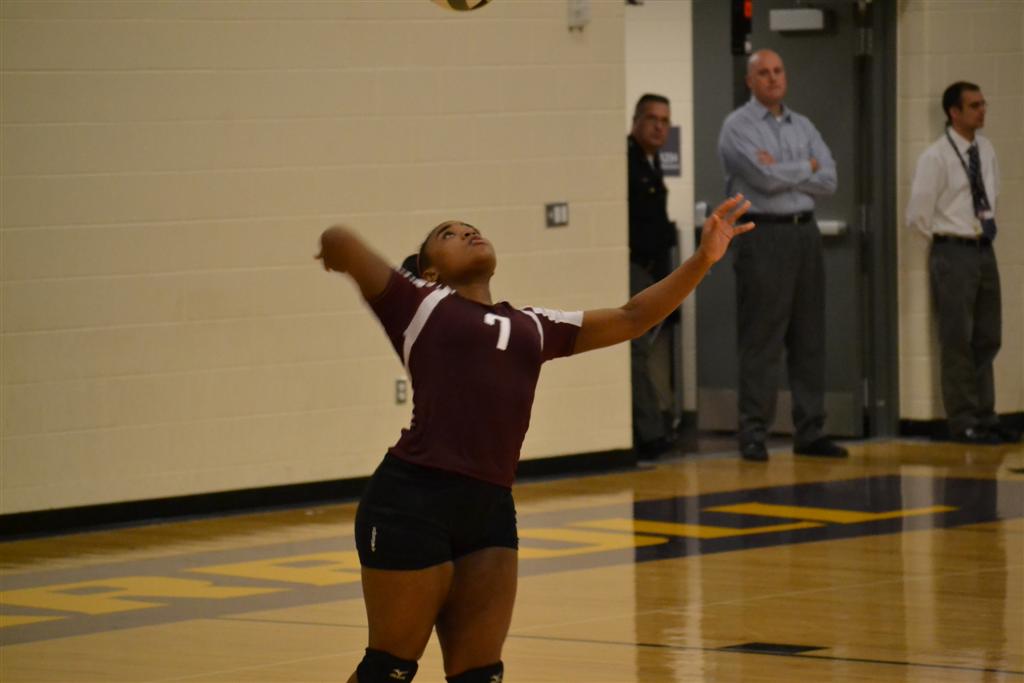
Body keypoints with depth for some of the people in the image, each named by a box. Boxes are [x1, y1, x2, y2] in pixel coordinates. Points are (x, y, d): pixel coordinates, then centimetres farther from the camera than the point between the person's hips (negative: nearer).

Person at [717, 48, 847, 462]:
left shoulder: (802, 127, 15)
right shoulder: (738, 126, -3)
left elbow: (828, 181, 3)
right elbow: (764, 179, -16)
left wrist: (781, 172, -8)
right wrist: (806, 168, -2)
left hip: (804, 233, 6)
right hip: (763, 237, -6)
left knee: (809, 338, 7)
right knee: (760, 340, -6)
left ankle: (809, 432, 11)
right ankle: (753, 433, -3)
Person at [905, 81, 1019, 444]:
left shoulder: (985, 150, 7)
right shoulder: (936, 157, -13)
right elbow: (917, 214, -11)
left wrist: (988, 224, 15)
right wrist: (944, 238, 0)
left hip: (984, 251, 7)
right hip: (953, 252, -7)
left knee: (987, 339, 10)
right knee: (957, 340, -3)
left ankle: (984, 417, 18)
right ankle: (963, 421, 2)